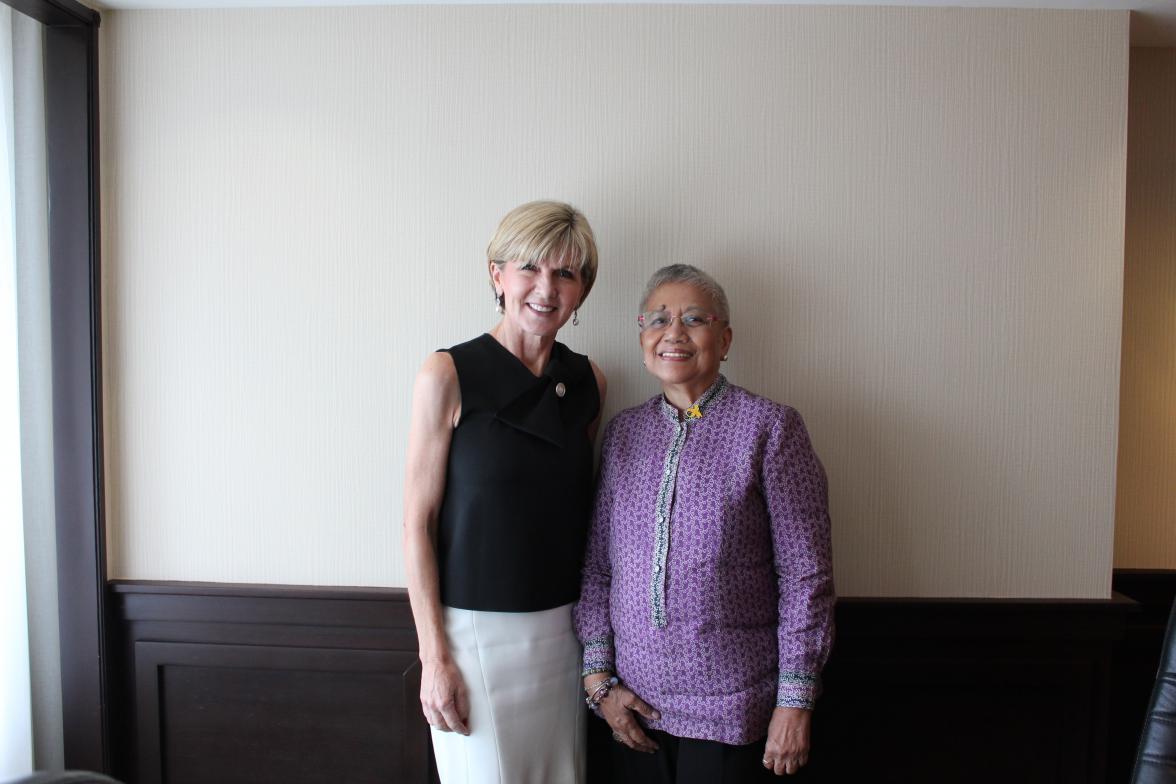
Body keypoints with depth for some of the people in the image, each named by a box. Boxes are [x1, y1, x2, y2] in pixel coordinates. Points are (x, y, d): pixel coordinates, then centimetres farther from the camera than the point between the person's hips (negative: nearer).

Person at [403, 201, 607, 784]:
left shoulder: (588, 382, 2)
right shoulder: (448, 375, -11)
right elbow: (418, 522, -9)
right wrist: (434, 656, -10)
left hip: (563, 628, 5)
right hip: (475, 627, -4)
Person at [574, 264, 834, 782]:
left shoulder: (769, 427, -8)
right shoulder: (622, 432, 3)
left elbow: (805, 574, -7)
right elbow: (596, 565, 6)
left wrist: (795, 700, -8)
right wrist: (598, 675, 1)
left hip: (731, 707, -3)